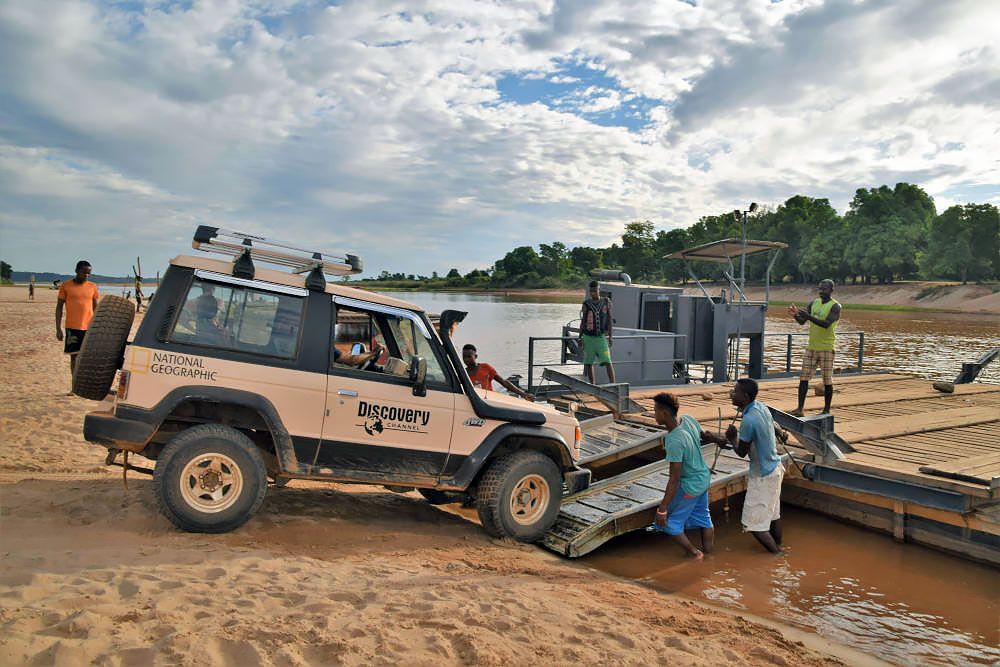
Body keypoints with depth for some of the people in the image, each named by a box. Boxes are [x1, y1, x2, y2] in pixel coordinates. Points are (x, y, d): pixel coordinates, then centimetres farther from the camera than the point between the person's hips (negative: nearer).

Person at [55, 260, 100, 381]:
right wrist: (58, 329, -2)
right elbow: (59, 307, 3)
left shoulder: (92, 287, 8)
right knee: (74, 357, 3)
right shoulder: (66, 285, 1)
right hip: (72, 328, -2)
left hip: (89, 328, 2)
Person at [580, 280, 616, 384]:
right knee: (588, 363, 7)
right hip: (588, 337, 1)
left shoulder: (606, 303, 1)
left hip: (601, 337, -1)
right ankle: (592, 385, 18)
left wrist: (610, 337, 3)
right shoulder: (586, 304, 1)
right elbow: (583, 322, 7)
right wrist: (580, 338, 5)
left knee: (607, 362, -11)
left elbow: (610, 320, 6)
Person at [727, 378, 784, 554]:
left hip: (763, 476, -9)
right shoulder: (761, 407, -3)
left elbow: (741, 452, -17)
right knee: (773, 513, 24)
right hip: (775, 468, 9)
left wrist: (732, 438, 2)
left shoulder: (748, 420, -29)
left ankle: (777, 556, 12)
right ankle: (778, 548, 39)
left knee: (753, 523, 1)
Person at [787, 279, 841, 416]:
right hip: (811, 347, 5)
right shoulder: (814, 303, 11)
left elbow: (826, 324, -23)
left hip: (826, 348, -5)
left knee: (827, 380, 3)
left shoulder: (835, 307, -8)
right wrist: (796, 315, -13)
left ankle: (826, 410, 13)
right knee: (803, 377, -1)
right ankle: (800, 408, 0)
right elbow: (802, 322, 9)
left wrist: (808, 315, -30)